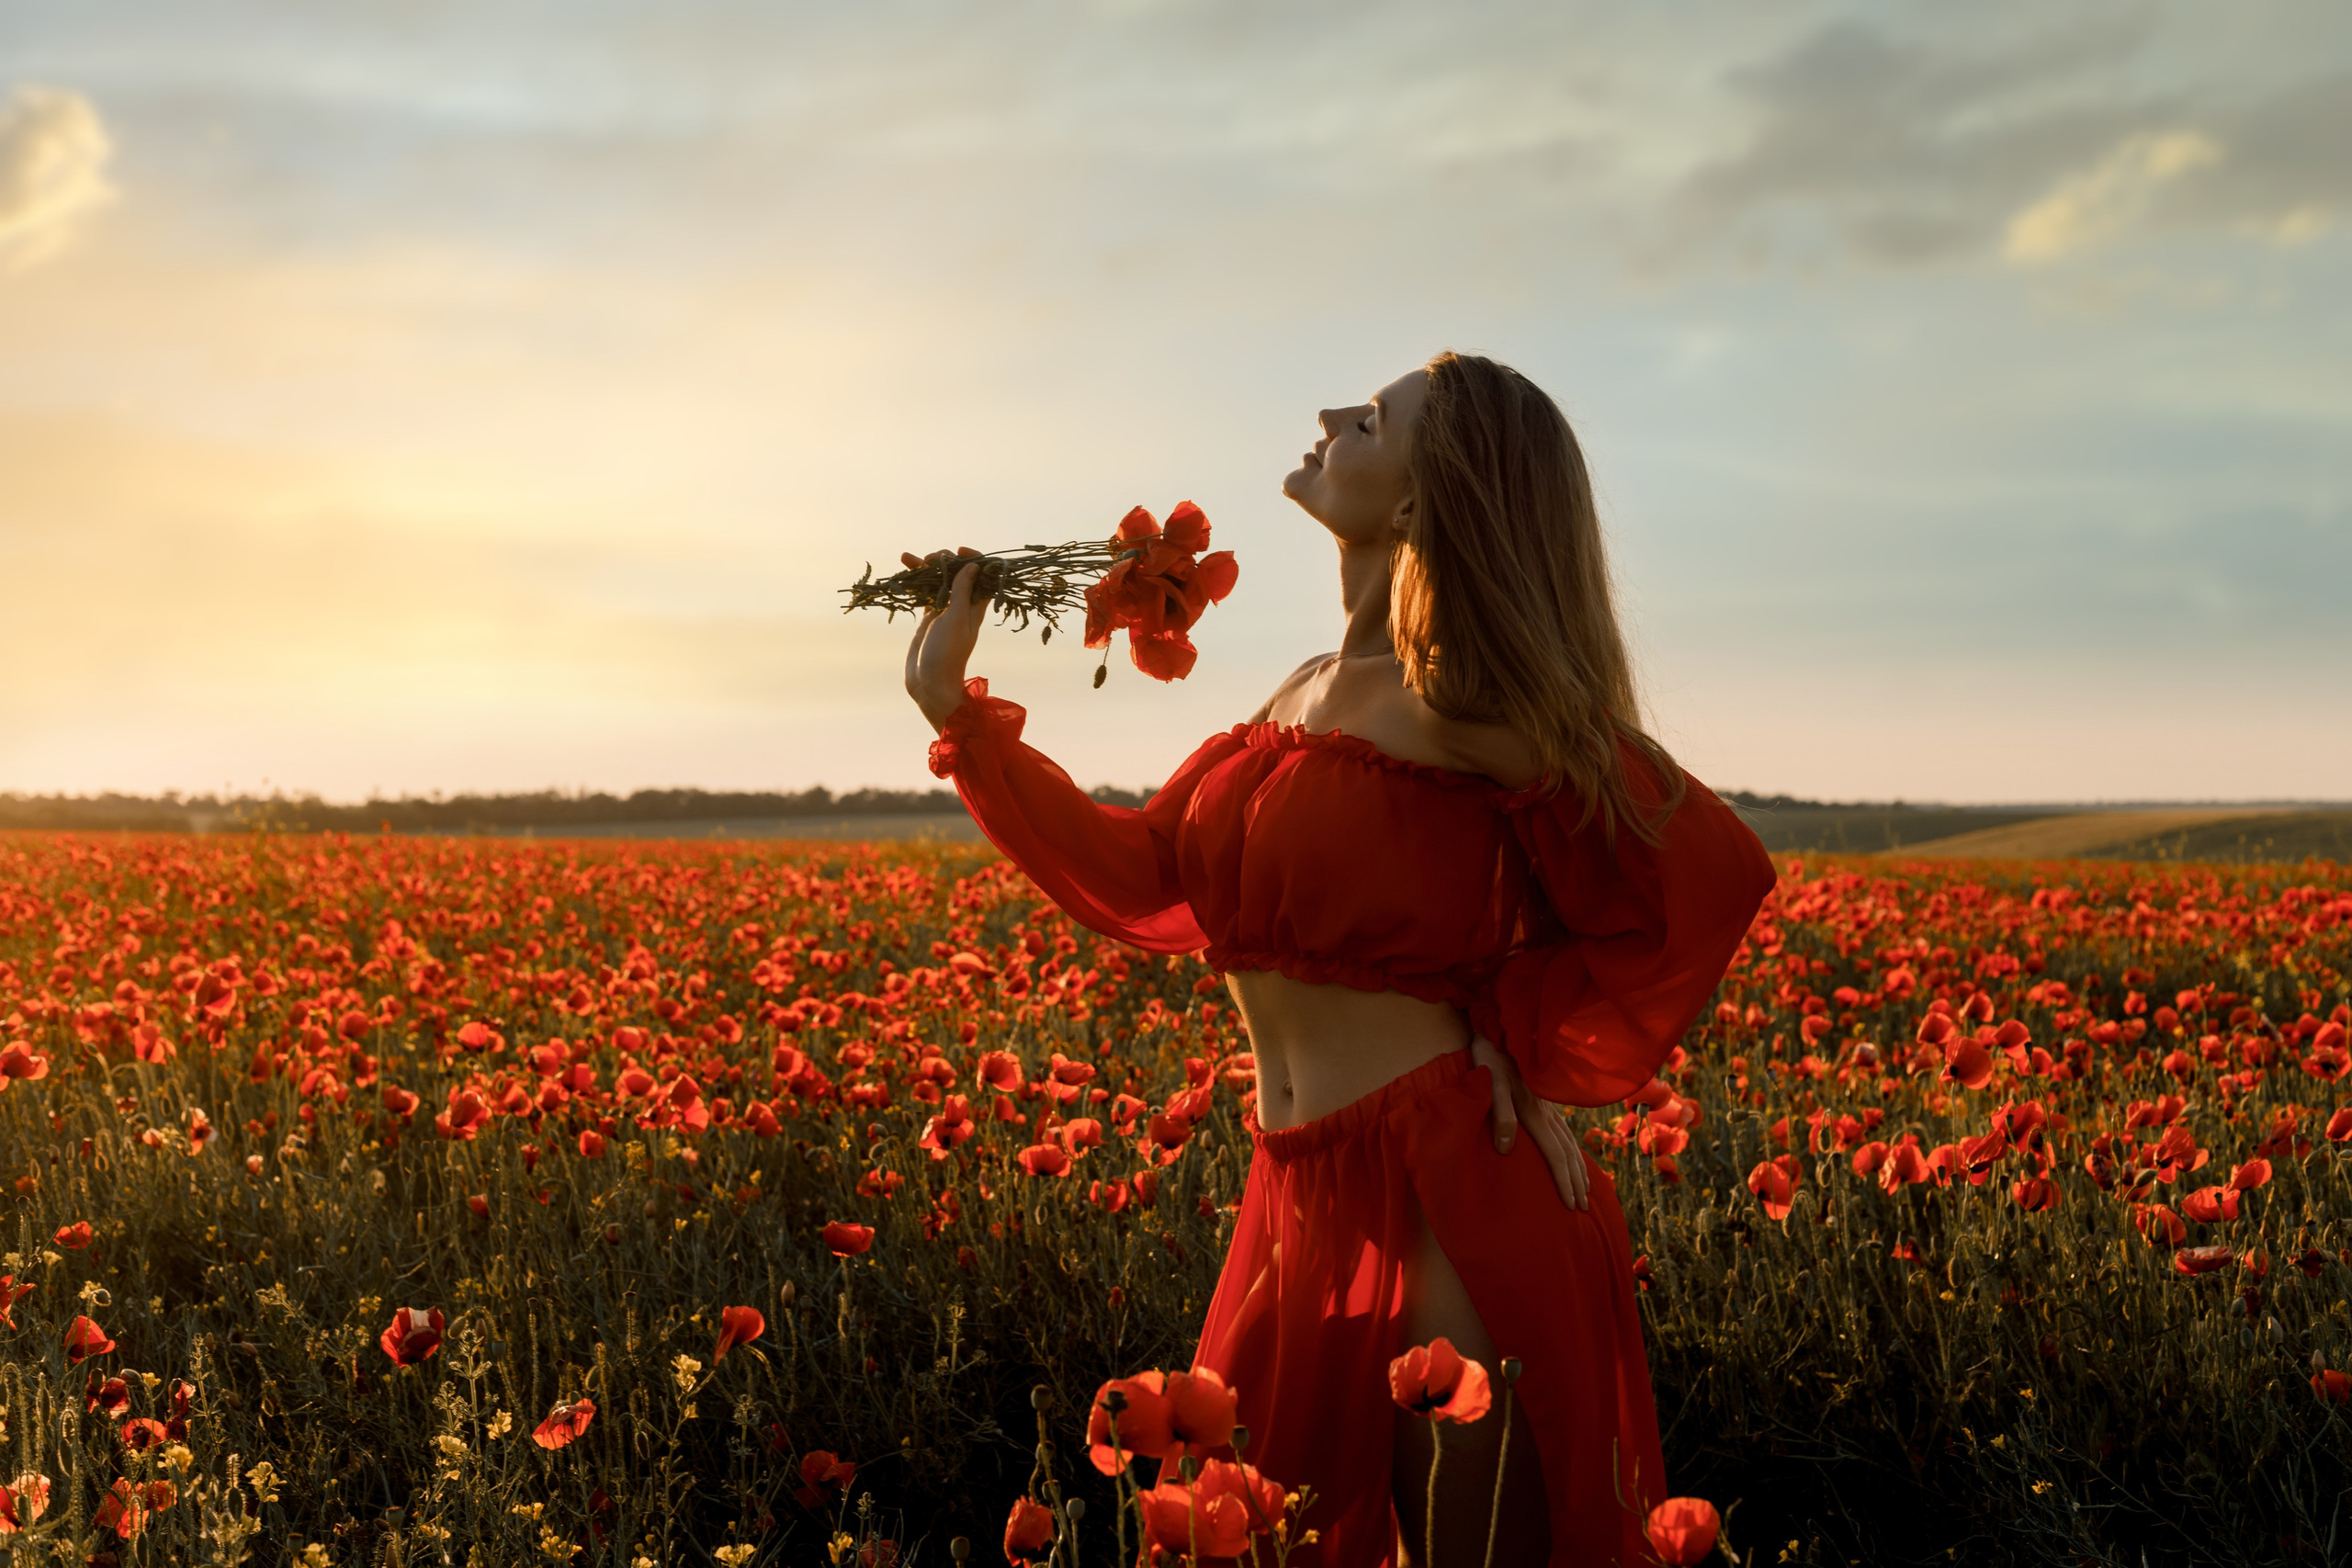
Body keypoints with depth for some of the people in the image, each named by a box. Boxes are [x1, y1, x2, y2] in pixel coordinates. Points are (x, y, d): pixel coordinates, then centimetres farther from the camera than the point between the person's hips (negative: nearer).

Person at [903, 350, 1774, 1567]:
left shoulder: (1464, 698, -11)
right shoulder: (1304, 697, 12)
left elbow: (1700, 881, -13)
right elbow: (1139, 873, 14)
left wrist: (1532, 1041, -4)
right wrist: (954, 705, 14)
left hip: (1457, 1203, -8)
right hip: (1307, 1202, 8)